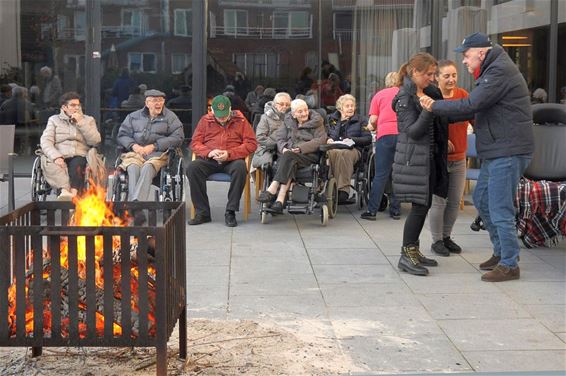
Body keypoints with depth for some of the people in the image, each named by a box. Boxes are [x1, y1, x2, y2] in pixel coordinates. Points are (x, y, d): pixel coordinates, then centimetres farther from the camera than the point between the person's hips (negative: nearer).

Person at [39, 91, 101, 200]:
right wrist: (56, 157, -16)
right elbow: (45, 141, 3)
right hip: (60, 158, 0)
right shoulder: (54, 120, 18)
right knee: (48, 163, -33)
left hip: (80, 157, 0)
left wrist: (81, 122, -4)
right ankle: (65, 190, -52)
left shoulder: (88, 120, 20)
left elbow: (95, 141, 3)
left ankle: (73, 192, -54)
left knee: (76, 164, -35)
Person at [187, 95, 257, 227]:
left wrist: (229, 154, -13)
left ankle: (230, 212, -26)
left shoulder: (241, 121, 7)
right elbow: (195, 143, 11)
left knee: (240, 168, -37)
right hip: (209, 160, 2)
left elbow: (251, 144, 0)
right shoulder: (205, 120, 13)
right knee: (192, 167, -28)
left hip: (232, 160, -2)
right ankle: (202, 212, -21)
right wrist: (209, 152, -11)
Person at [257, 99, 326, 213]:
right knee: (290, 163, -35)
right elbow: (280, 138, 12)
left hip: (309, 155, -3)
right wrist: (283, 148, -12)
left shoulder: (316, 121, 7)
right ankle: (280, 198, -49)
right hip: (288, 153, 3)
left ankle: (272, 190, -42)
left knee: (288, 157, -34)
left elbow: (321, 139, -5)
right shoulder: (288, 121, 19)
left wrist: (300, 148, -16)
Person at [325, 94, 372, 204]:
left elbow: (368, 139, 10)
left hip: (352, 149, -1)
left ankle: (343, 190, -50)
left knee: (344, 154, -40)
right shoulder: (330, 119, 28)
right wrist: (327, 139, -1)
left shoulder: (360, 121, 22)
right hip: (333, 147, 1)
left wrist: (352, 140, -5)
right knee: (334, 153, -39)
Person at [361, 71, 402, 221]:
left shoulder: (379, 95, 14)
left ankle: (371, 211, -2)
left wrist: (373, 127, 27)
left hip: (386, 134, -1)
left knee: (381, 175, -1)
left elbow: (373, 120, 6)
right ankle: (395, 210, 10)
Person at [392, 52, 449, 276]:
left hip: (430, 156, 8)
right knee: (419, 206, -10)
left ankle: (413, 251, 19)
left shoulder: (430, 92, 12)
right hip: (413, 158, -8)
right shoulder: (405, 98, -12)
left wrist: (443, 143, 21)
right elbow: (412, 131, -19)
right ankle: (406, 255, -4)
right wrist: (427, 112, -30)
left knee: (425, 205, 10)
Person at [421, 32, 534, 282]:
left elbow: (471, 105, -21)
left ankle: (509, 265, 3)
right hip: (495, 152, 11)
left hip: (507, 151, -11)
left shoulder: (501, 71, -16)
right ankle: (501, 251, 28)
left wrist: (434, 106, -12)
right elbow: (477, 106, 17)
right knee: (481, 199, 17)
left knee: (500, 209, -6)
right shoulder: (493, 70, 18)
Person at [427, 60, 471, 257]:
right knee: (439, 201, -1)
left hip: (459, 158, 5)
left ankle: (446, 237, 28)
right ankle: (437, 241, 14)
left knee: (455, 201, 11)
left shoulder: (463, 95, 3)